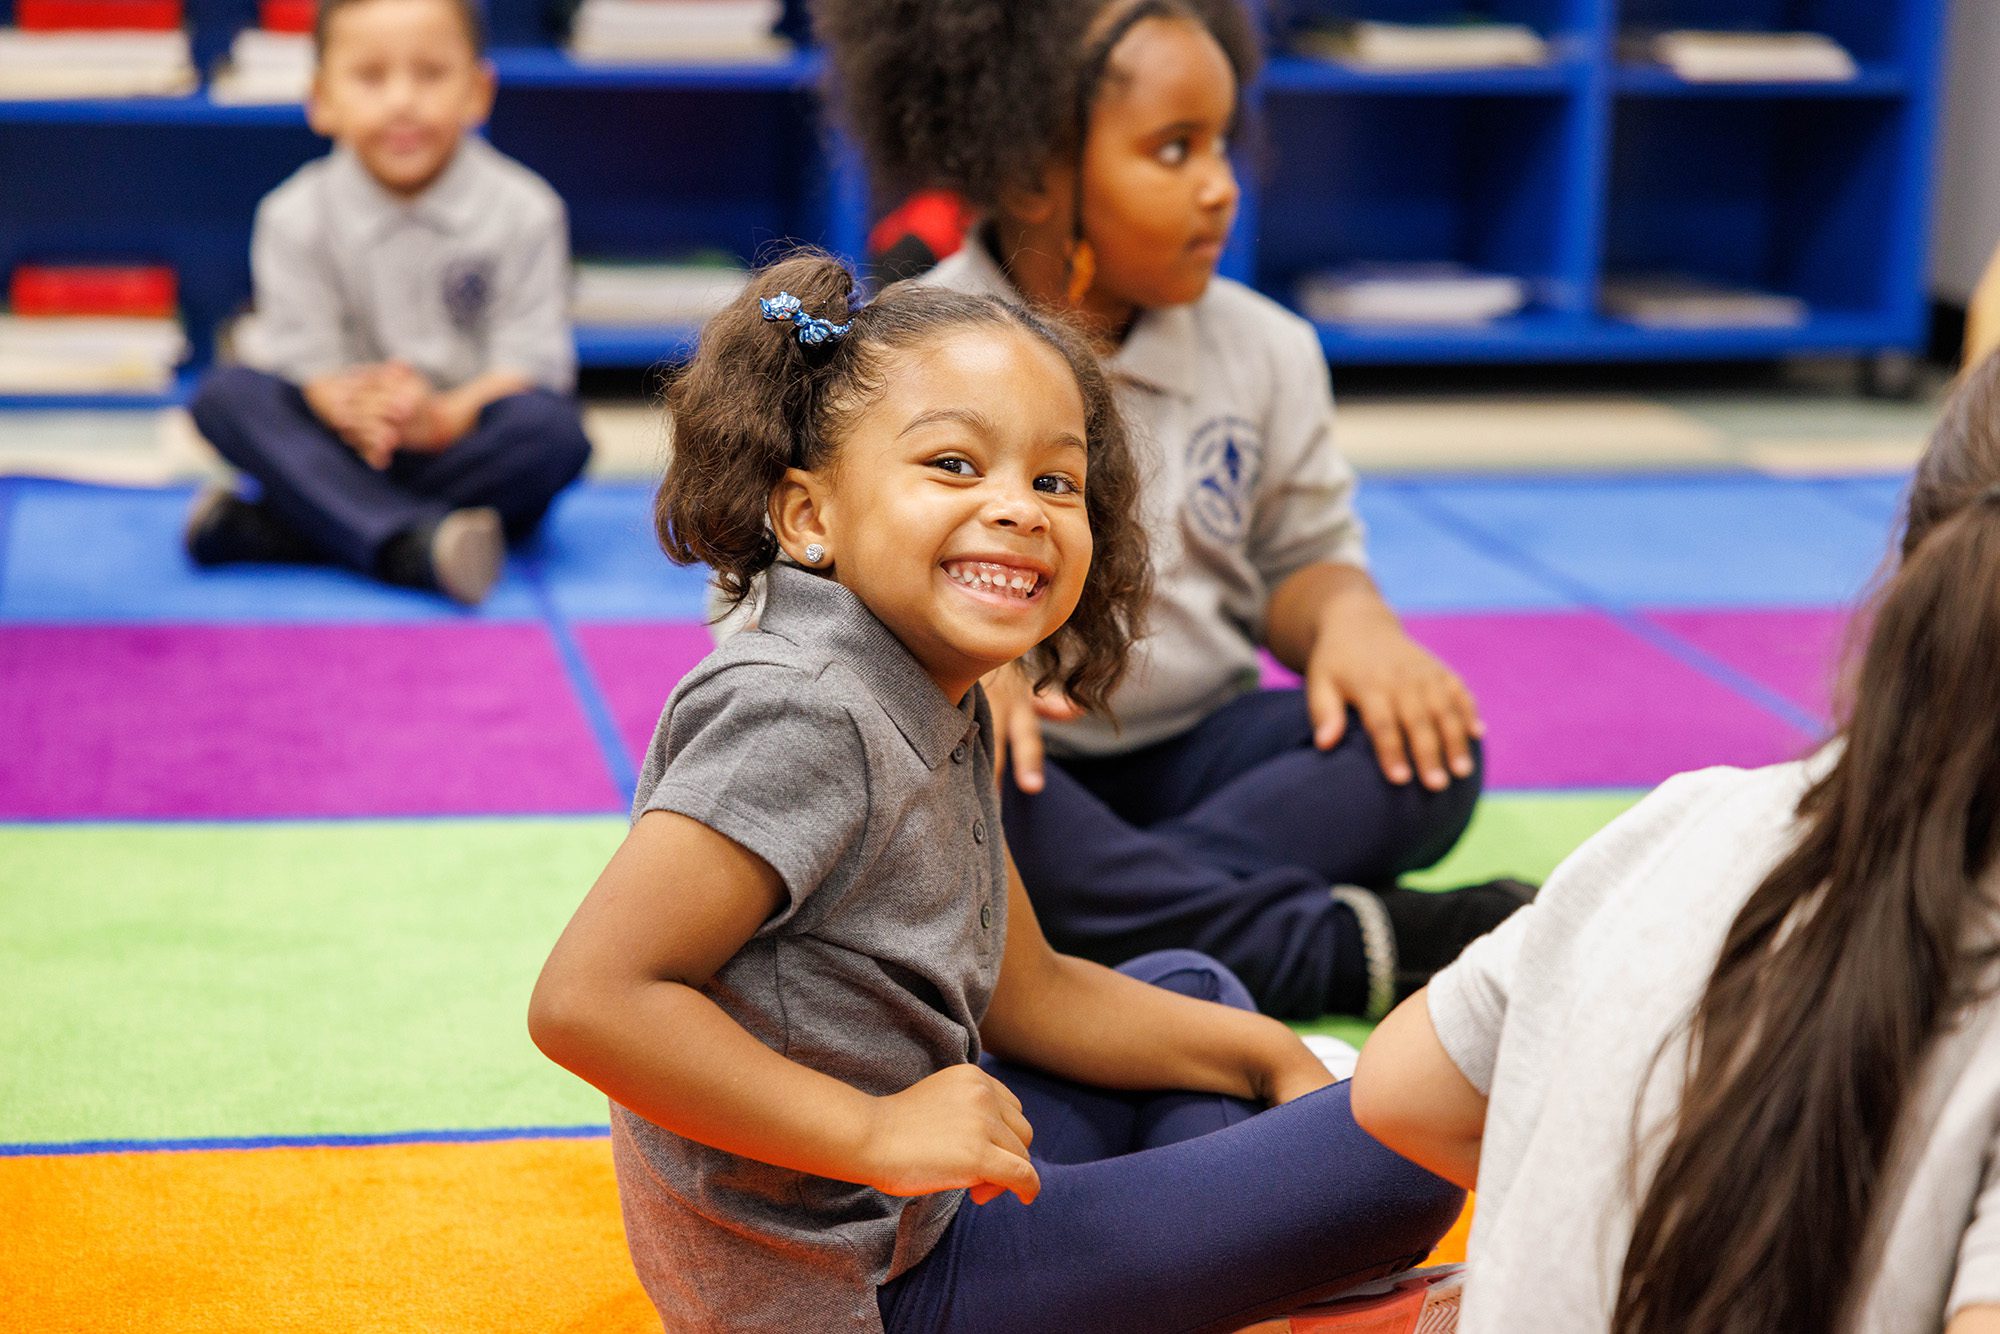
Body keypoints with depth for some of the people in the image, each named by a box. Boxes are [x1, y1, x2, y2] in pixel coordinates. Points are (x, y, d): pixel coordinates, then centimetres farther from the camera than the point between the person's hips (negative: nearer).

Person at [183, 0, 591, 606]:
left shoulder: (523, 211, -7)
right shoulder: (295, 217, -5)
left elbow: (529, 359, -11)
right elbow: (305, 359, -10)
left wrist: (442, 417, -31)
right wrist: (355, 413, -34)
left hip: (468, 432, -1)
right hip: (353, 445, 1)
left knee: (553, 429, -33)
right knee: (225, 394, -23)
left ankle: (265, 532, -33)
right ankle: (409, 545, -45)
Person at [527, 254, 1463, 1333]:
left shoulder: (939, 711, 6)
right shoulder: (800, 715, -23)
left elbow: (1023, 989, 17)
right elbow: (585, 999, -30)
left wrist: (1270, 1057, 13)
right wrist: (878, 1133, -27)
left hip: (915, 1192, 10)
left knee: (1192, 989, 29)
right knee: (1395, 1159, -11)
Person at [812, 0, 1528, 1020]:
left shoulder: (1265, 350, 8)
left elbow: (1303, 555, 13)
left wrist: (1348, 617, -13)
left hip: (1192, 751, 4)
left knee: (1429, 752, -20)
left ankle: (1098, 917, -34)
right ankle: (1342, 945, -34)